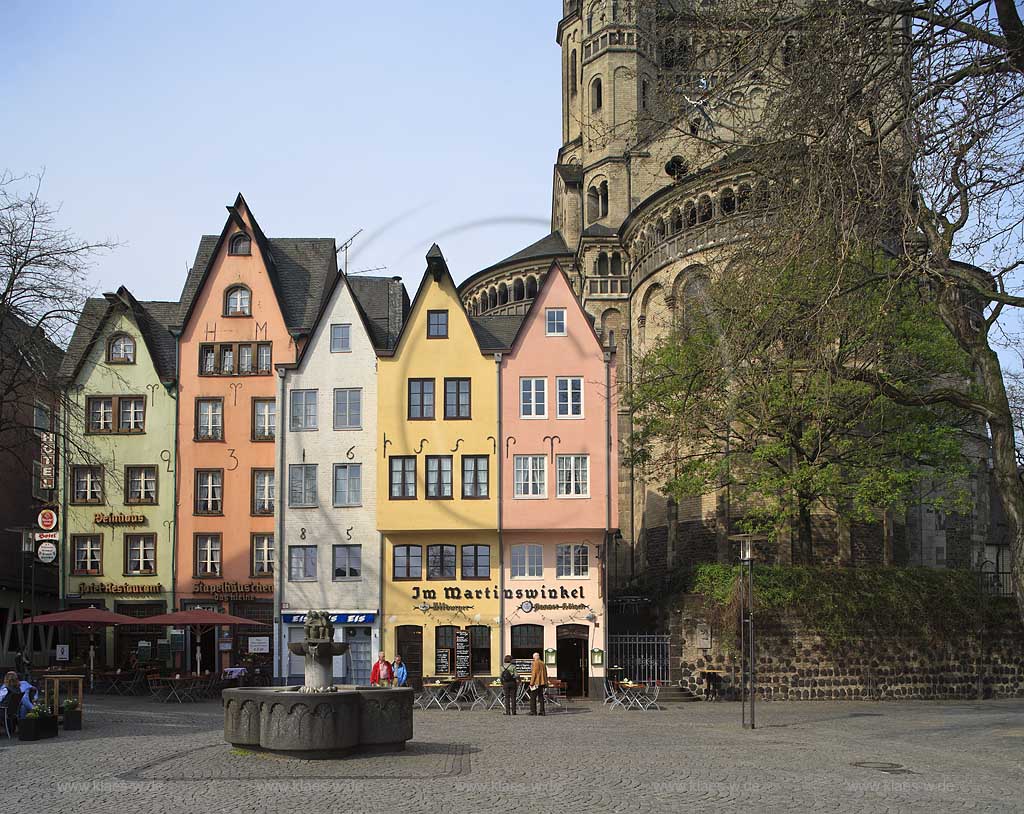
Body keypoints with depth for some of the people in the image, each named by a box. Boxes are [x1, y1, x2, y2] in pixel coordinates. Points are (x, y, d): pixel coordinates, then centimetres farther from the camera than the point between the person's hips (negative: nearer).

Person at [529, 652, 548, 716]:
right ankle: (542, 711, 6)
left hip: (536, 683, -8)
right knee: (541, 697, 10)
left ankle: (533, 711, -5)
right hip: (542, 683, 8)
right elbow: (545, 674, 17)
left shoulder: (535, 663, -11)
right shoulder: (543, 663, 13)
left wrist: (531, 683, -14)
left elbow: (534, 674, -16)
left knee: (533, 697, -2)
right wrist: (546, 682, 22)